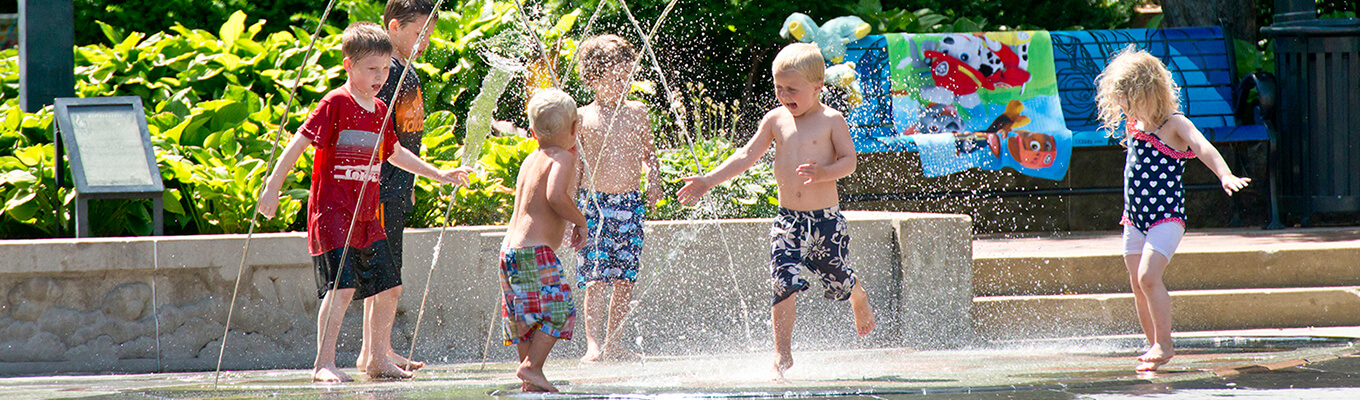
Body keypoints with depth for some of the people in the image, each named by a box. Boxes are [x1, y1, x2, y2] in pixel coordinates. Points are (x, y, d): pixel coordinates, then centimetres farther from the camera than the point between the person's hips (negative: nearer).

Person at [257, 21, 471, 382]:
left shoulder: (379, 110, 13)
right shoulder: (335, 104, -10)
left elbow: (393, 153, 30)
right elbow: (299, 143, -13)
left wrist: (438, 174, 33)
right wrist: (272, 187, -18)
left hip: (366, 217, 8)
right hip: (332, 213, -8)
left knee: (388, 288, 9)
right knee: (342, 286, -19)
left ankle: (378, 359, 21)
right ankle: (324, 363, -17)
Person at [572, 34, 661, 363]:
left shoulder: (636, 112, 9)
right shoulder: (583, 118, -1)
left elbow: (649, 152, 22)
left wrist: (652, 181, 4)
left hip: (630, 201, 4)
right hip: (594, 202, -4)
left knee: (625, 279, 4)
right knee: (595, 277, -11)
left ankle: (614, 343, 13)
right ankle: (593, 343, -14)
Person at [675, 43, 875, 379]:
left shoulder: (831, 121, -4)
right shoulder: (776, 119, 6)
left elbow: (849, 161, -7)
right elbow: (747, 156, 9)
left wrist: (824, 172, -27)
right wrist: (708, 181, 5)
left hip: (826, 218, -2)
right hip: (788, 219, 2)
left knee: (838, 280, 6)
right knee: (783, 284, -12)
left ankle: (860, 298, 44)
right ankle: (782, 355, -8)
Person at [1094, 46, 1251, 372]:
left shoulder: (1174, 125, -11)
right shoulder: (1134, 125, 10)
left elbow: (1203, 148, -27)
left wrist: (1225, 176, -44)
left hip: (1167, 216, -7)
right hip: (1135, 219, 7)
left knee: (1148, 276, -20)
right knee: (1138, 285, 7)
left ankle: (1164, 344, -12)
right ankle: (1155, 346, 19)